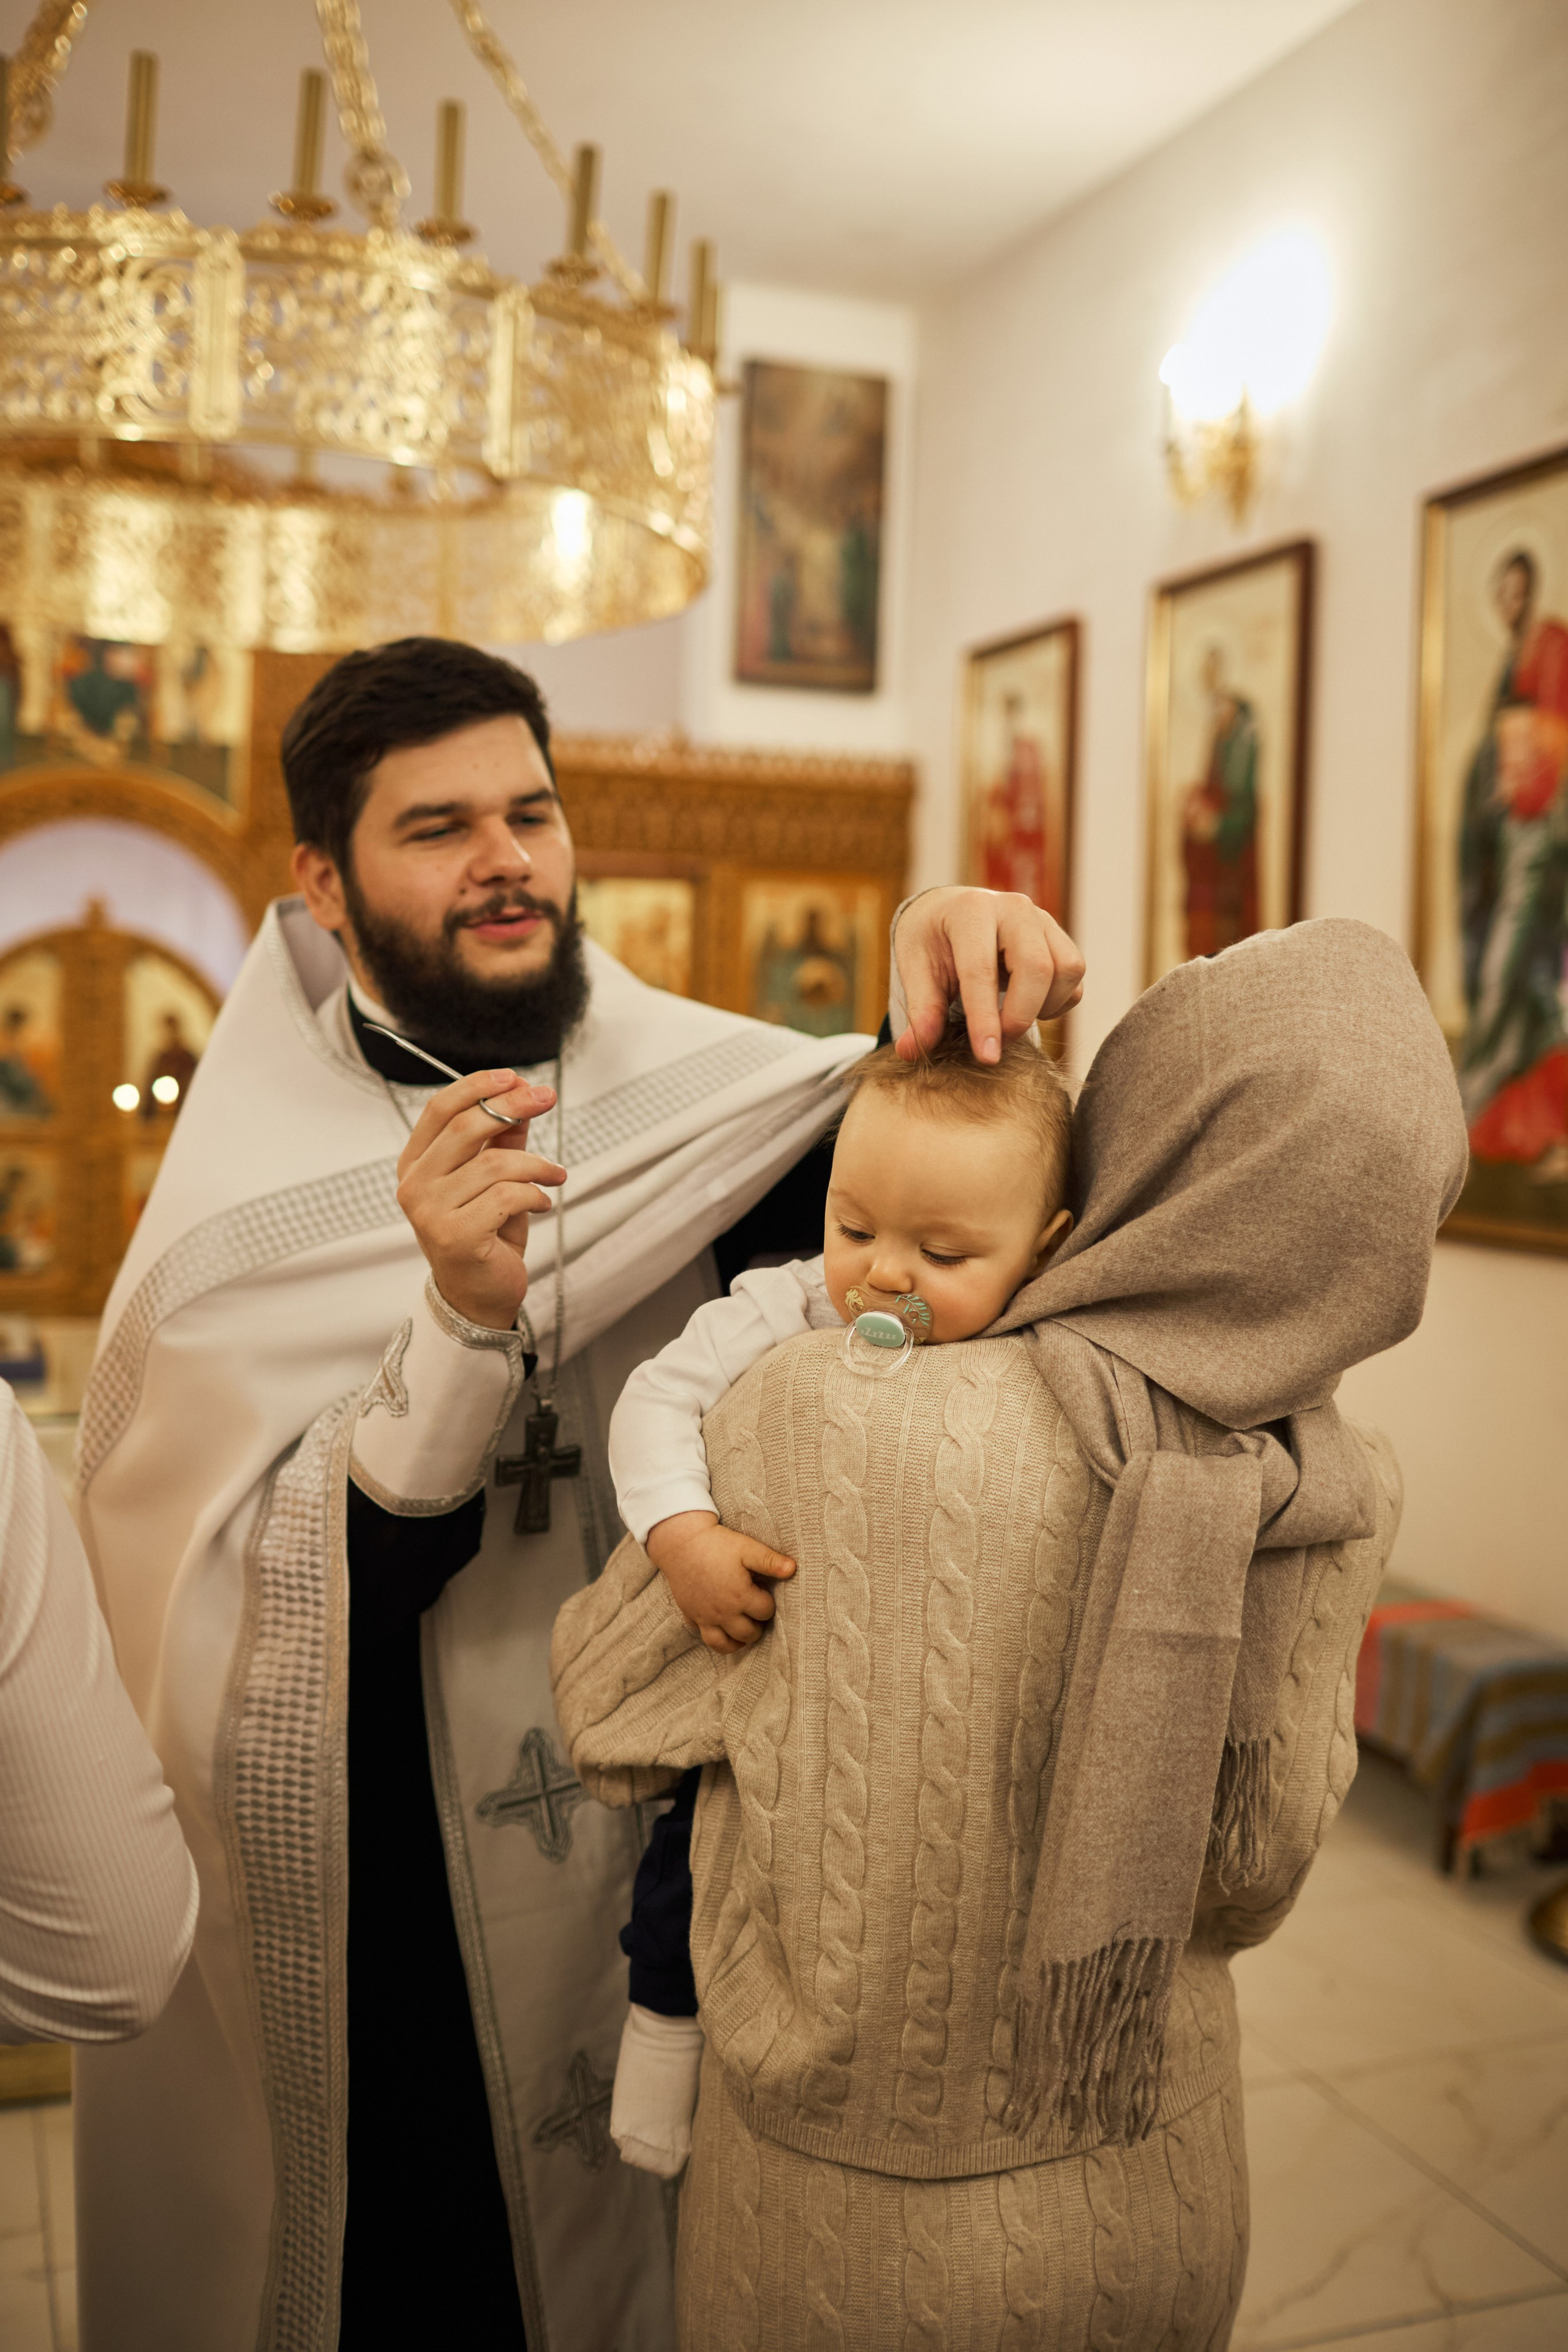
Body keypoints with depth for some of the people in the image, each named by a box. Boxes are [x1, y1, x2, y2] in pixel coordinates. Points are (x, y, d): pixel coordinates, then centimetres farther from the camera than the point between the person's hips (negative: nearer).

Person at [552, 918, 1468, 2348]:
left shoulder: (813, 1422, -29)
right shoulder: (1338, 1506, -16)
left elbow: (607, 1713, -10)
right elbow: (1251, 1873, -2)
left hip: (842, 2233, -3)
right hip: (1157, 2203, 3)